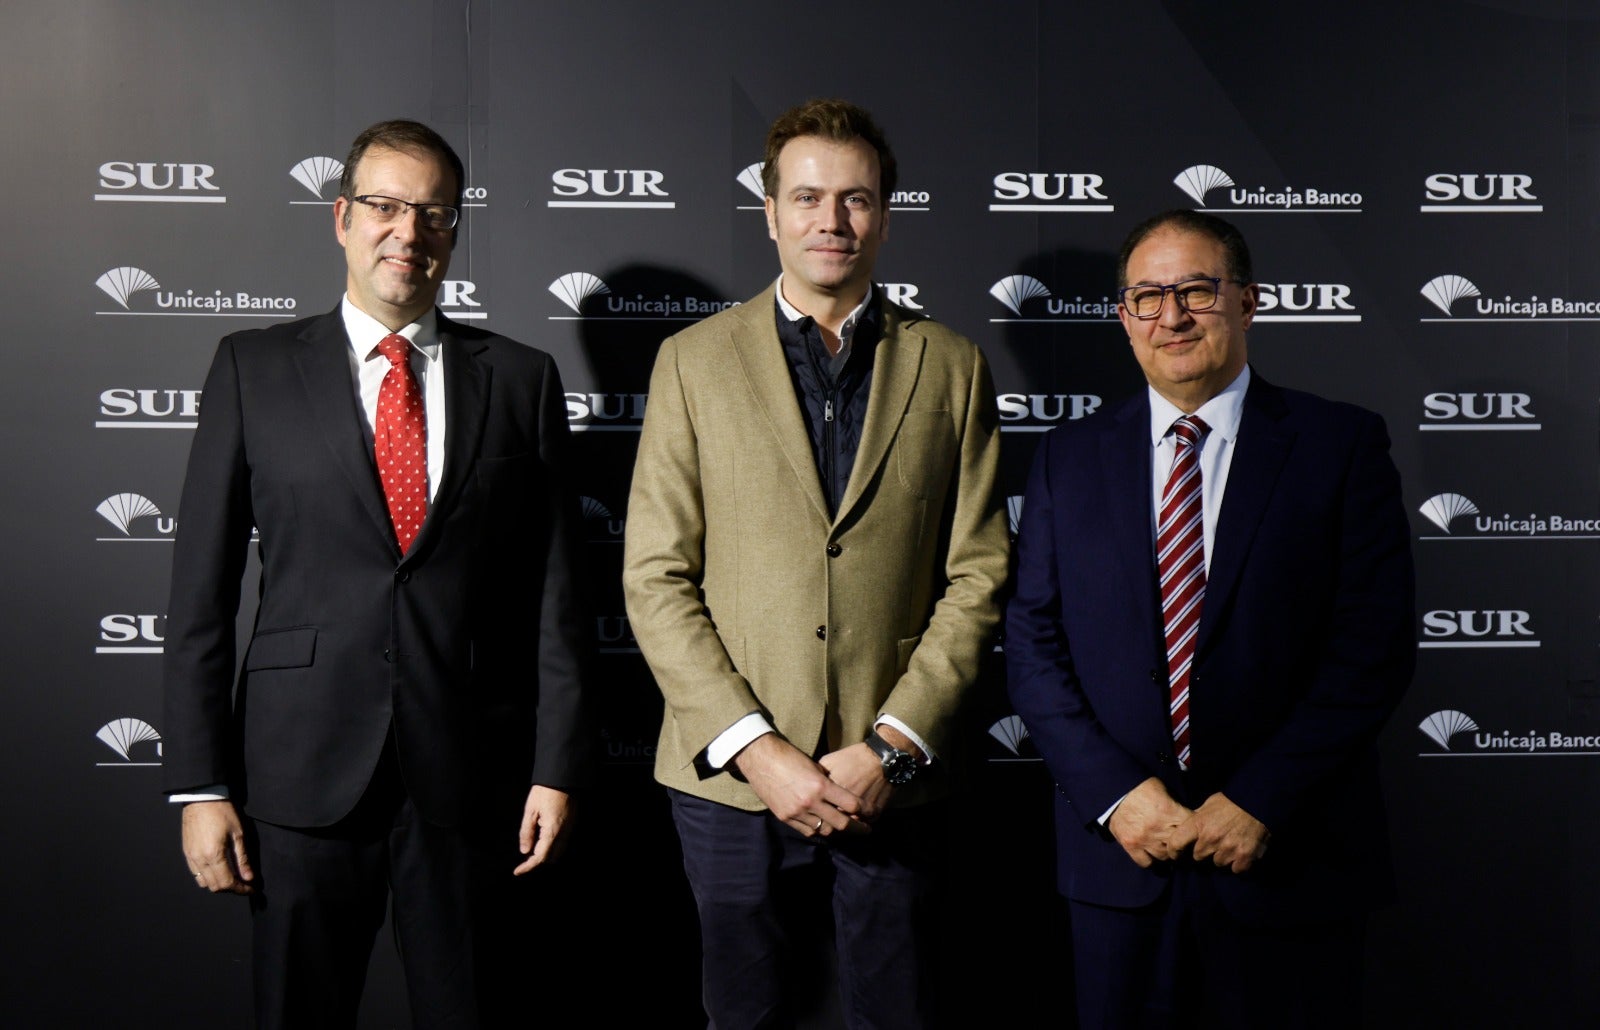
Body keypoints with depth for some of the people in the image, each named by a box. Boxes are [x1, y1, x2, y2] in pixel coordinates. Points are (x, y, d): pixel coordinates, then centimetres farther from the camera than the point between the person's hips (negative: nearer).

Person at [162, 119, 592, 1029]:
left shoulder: (521, 377, 5)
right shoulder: (254, 369, 3)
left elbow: (556, 590, 3)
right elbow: (202, 590, 1)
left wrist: (558, 767, -1)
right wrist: (201, 784, -3)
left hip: (471, 779, 1)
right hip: (303, 773, 0)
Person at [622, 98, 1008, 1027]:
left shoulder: (951, 367, 4)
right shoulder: (695, 361, 2)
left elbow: (978, 576, 1)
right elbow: (656, 578, -2)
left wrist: (894, 746, -8)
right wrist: (754, 748, -10)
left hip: (891, 778, 0)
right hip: (731, 775, 0)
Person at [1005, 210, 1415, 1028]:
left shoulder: (1340, 446, -2)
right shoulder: (1070, 458, 5)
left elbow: (1374, 647, -7)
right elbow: (1033, 645, 2)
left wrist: (1260, 799, -13)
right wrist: (1115, 792, -9)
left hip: (1288, 855, -2)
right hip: (1117, 854, 2)